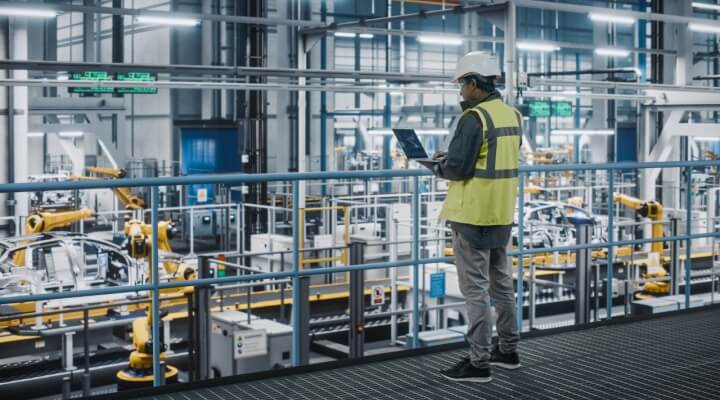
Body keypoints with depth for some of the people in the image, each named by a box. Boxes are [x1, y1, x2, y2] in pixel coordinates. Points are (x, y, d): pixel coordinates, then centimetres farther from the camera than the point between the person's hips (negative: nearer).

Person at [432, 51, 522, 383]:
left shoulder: (474, 118, -17)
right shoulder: (511, 115, 9)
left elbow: (458, 168, -21)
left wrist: (438, 166, 0)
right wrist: (452, 157, 13)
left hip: (473, 214, -9)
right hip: (501, 213, 9)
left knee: (475, 289, -2)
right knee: (501, 283, 17)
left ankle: (479, 362, 3)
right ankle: (507, 350, 28)